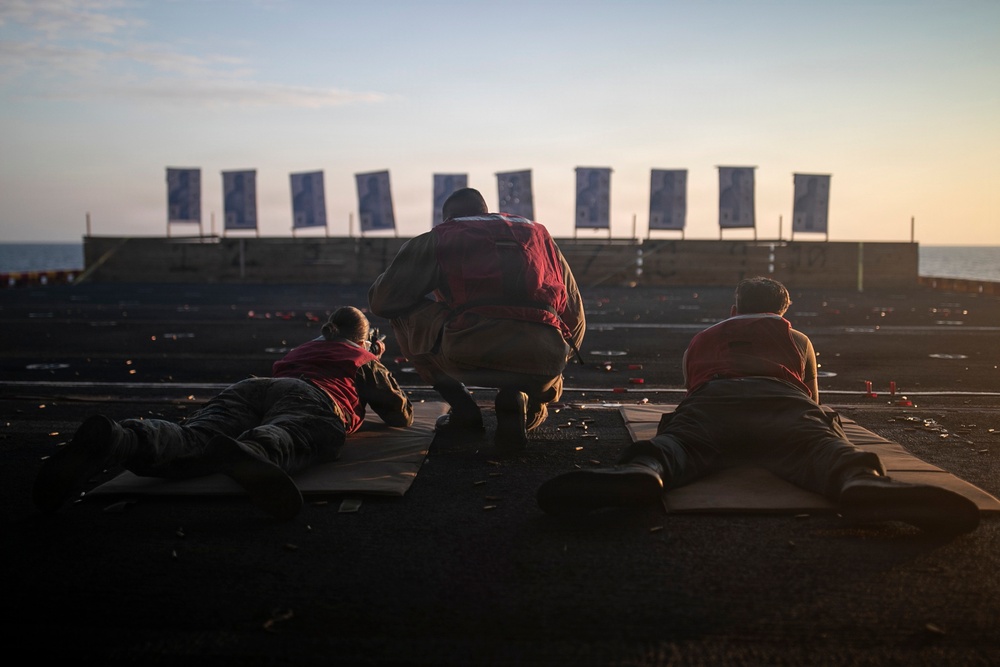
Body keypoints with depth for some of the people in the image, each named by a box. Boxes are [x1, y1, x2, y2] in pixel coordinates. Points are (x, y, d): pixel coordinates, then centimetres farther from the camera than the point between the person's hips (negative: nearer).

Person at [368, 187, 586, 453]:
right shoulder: (536, 233, 30)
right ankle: (514, 399, 6)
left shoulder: (439, 237, 21)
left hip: (467, 354, -3)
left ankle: (463, 411, 21)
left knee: (404, 314, 27)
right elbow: (575, 315, 31)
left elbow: (382, 301, 21)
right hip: (542, 363, 3)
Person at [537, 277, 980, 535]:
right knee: (818, 443, -26)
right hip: (780, 398, 0)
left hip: (711, 398, 1)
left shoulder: (700, 340, 42)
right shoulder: (797, 338, 41)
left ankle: (641, 470, -63)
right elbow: (813, 399, 52)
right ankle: (862, 482, -63)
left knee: (678, 442, -26)